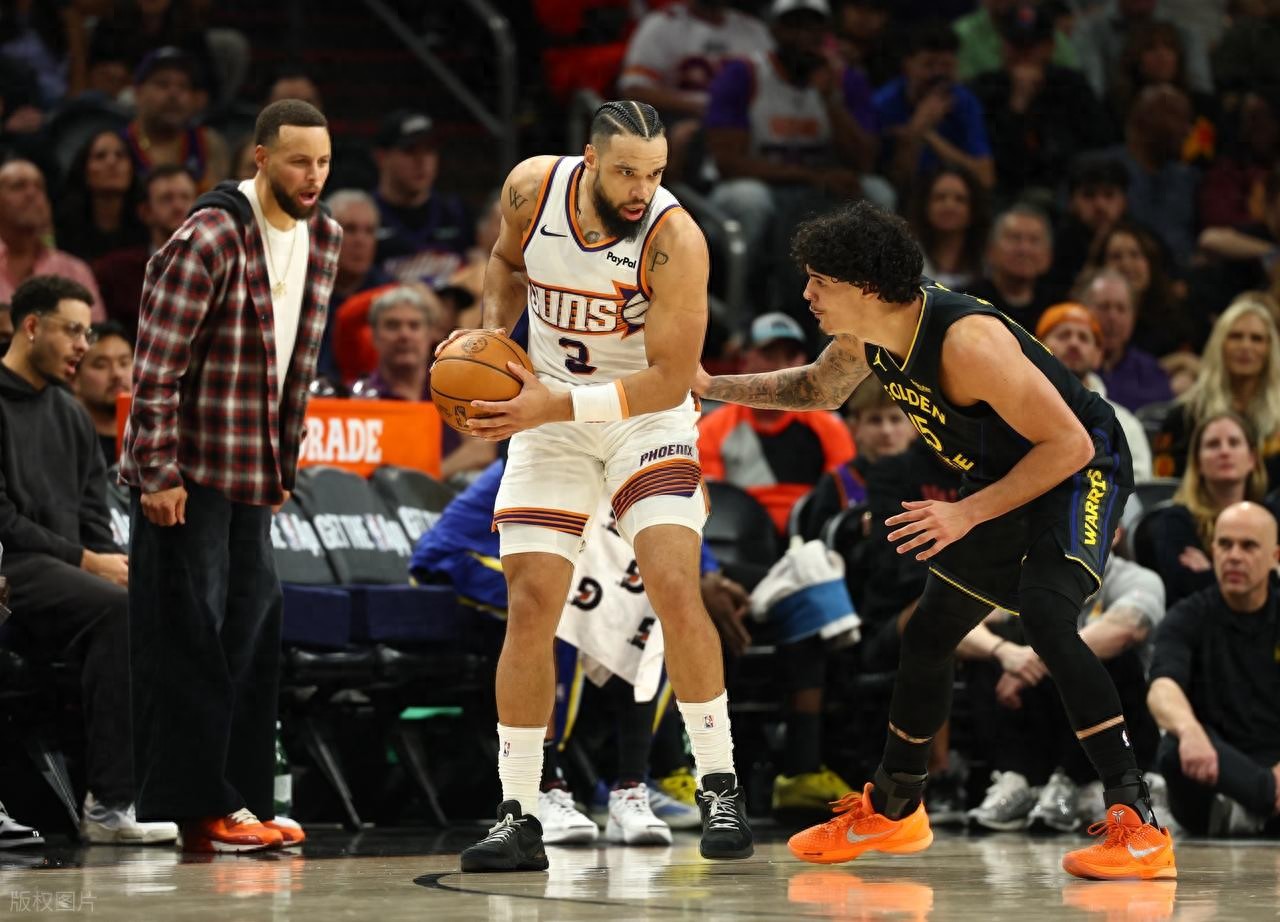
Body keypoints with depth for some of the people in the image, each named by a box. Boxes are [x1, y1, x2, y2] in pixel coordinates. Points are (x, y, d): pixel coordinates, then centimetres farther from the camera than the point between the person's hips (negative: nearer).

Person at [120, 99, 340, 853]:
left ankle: (239, 802, 15)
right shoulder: (209, 239, -16)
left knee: (253, 638, 9)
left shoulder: (323, 239, 8)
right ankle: (197, 809, -2)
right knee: (187, 642, -5)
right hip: (188, 472, -8)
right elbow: (156, 365, -17)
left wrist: (285, 466, 14)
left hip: (255, 473, 8)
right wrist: (158, 474, -19)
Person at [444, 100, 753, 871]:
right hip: (550, 415, 3)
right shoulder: (532, 188, -13)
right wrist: (490, 334, -7)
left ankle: (719, 788, -6)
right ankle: (519, 817, 2)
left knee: (675, 586, -20)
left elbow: (669, 379, -24)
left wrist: (554, 406, -31)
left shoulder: (675, 240, -25)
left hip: (646, 415, -3)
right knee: (530, 606, -4)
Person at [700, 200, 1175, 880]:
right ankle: (891, 810, 37)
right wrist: (712, 387, 11)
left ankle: (1139, 827, -32)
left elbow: (1068, 444, -30)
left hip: (1083, 469, -10)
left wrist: (966, 514, -29)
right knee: (928, 635, 16)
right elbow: (818, 389, 19)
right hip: (1005, 479, 10)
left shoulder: (966, 340, -34)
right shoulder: (866, 338, -7)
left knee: (1045, 615, -32)